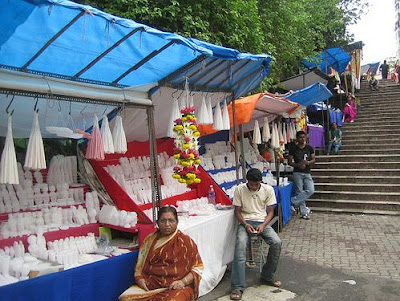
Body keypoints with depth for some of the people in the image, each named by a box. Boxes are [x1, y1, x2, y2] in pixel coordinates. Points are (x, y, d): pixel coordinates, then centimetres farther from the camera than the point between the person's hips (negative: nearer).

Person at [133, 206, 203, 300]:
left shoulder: (186, 241, 2)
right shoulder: (149, 240, 11)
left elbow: (198, 268, 2)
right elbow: (139, 267, 10)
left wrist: (183, 281, -13)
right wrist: (143, 285, -7)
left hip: (177, 287, -3)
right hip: (150, 285, 3)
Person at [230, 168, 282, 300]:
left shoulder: (268, 189, -3)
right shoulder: (239, 189, -7)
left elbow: (270, 212, 2)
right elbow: (237, 211, -1)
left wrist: (263, 225, -15)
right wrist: (246, 224, -18)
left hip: (262, 222, 2)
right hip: (245, 222, -2)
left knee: (277, 243, -23)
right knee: (240, 245, -30)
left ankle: (267, 276, 2)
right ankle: (238, 287, -26)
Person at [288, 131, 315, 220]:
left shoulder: (309, 148, 7)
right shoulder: (293, 149, 0)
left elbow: (313, 160, 8)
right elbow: (289, 162, 0)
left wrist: (308, 162, -14)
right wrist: (298, 165, -17)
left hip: (307, 173, 3)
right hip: (297, 173, -3)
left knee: (310, 191, -12)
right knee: (299, 192, -3)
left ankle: (293, 201, -2)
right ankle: (304, 212, 5)